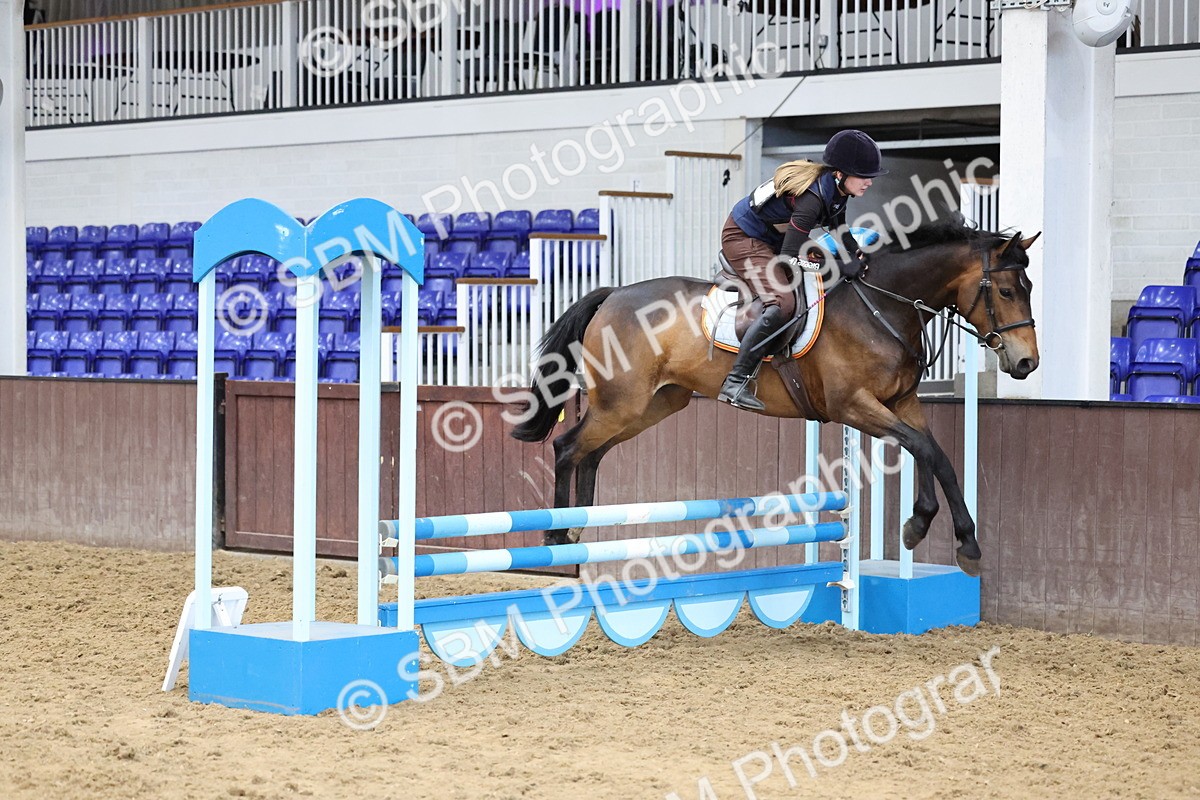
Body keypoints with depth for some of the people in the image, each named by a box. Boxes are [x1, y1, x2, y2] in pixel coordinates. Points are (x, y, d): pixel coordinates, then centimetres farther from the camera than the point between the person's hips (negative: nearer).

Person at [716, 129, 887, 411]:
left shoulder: (836, 189, -3)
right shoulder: (813, 196, -31)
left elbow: (839, 230, 15)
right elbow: (790, 257, -30)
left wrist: (858, 257, -5)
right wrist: (844, 268, -27)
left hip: (770, 240, 10)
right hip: (742, 238, -10)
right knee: (782, 305, -28)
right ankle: (736, 383, -28)